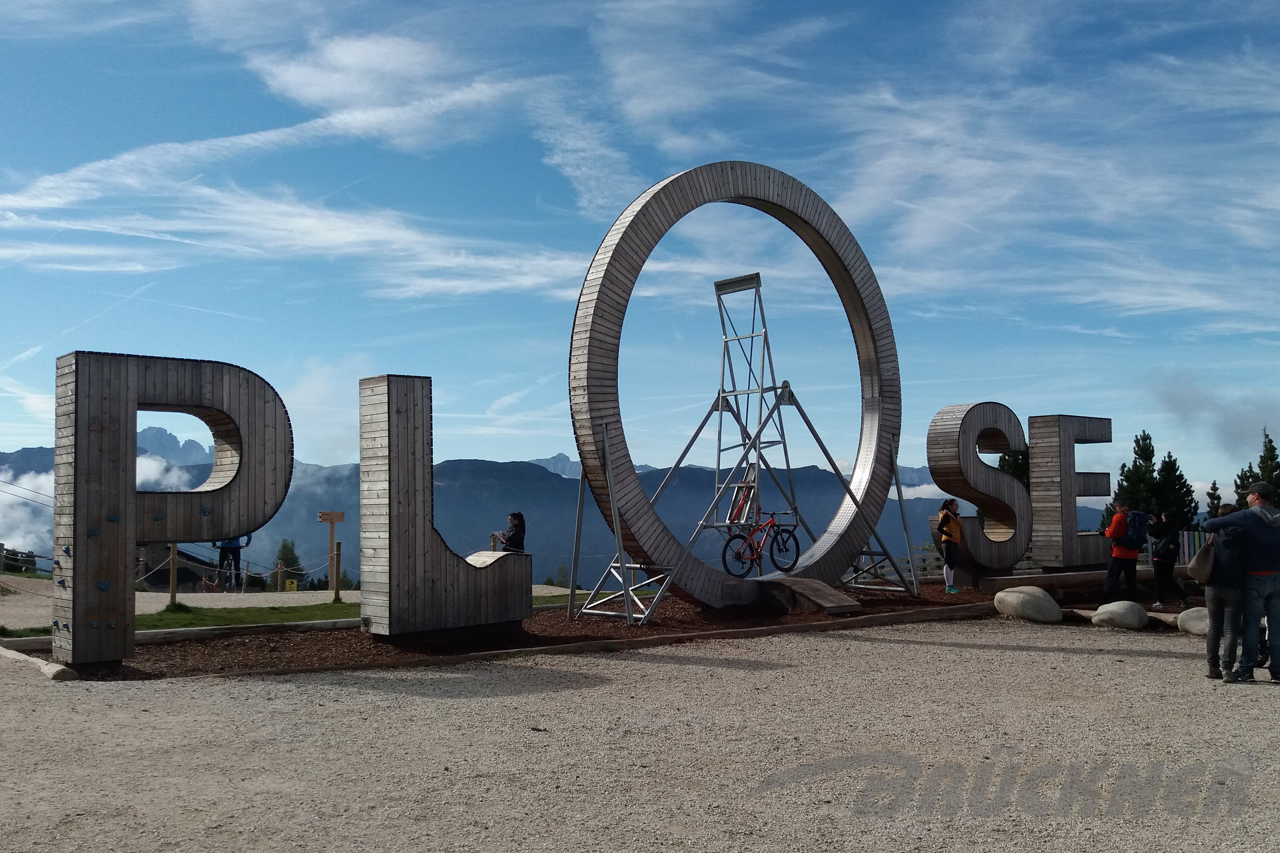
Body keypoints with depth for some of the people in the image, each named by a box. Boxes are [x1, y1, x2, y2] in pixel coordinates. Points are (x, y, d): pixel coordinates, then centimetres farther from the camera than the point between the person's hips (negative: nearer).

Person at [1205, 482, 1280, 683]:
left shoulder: (1247, 517, -11)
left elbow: (1209, 525, -17)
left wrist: (1219, 531, 5)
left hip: (1255, 578, -4)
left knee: (1251, 625, 1)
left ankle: (1246, 669, 3)